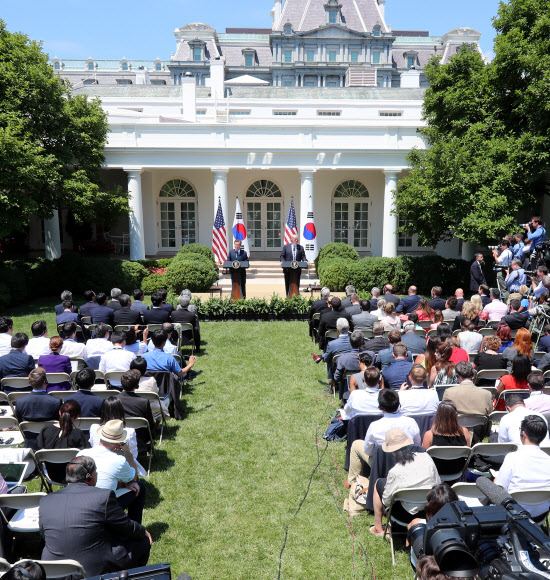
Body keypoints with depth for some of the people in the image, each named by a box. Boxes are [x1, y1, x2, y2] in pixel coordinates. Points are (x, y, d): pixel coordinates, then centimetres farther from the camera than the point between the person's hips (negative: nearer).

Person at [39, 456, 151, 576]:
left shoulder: (45, 501, -3)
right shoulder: (104, 496, -17)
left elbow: (44, 536, 12)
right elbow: (127, 528, -6)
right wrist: (144, 532, 16)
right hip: (96, 571, -6)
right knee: (143, 543, 14)